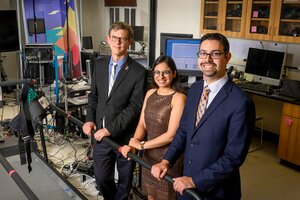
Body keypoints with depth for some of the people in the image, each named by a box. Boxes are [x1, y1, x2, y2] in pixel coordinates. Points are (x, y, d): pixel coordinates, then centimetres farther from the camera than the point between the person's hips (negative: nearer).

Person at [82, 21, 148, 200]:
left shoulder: (139, 72, -12)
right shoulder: (99, 65, 5)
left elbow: (135, 106, -16)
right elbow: (94, 95, 13)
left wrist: (110, 129, -19)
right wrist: (90, 119, -2)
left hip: (125, 137, -4)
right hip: (101, 134, 4)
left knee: (124, 180, 16)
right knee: (102, 179, 15)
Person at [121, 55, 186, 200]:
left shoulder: (179, 98, -17)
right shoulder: (150, 93, 4)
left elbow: (171, 135, -21)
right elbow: (142, 124, 3)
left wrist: (141, 145, -14)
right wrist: (132, 144, -15)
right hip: (149, 154, 6)